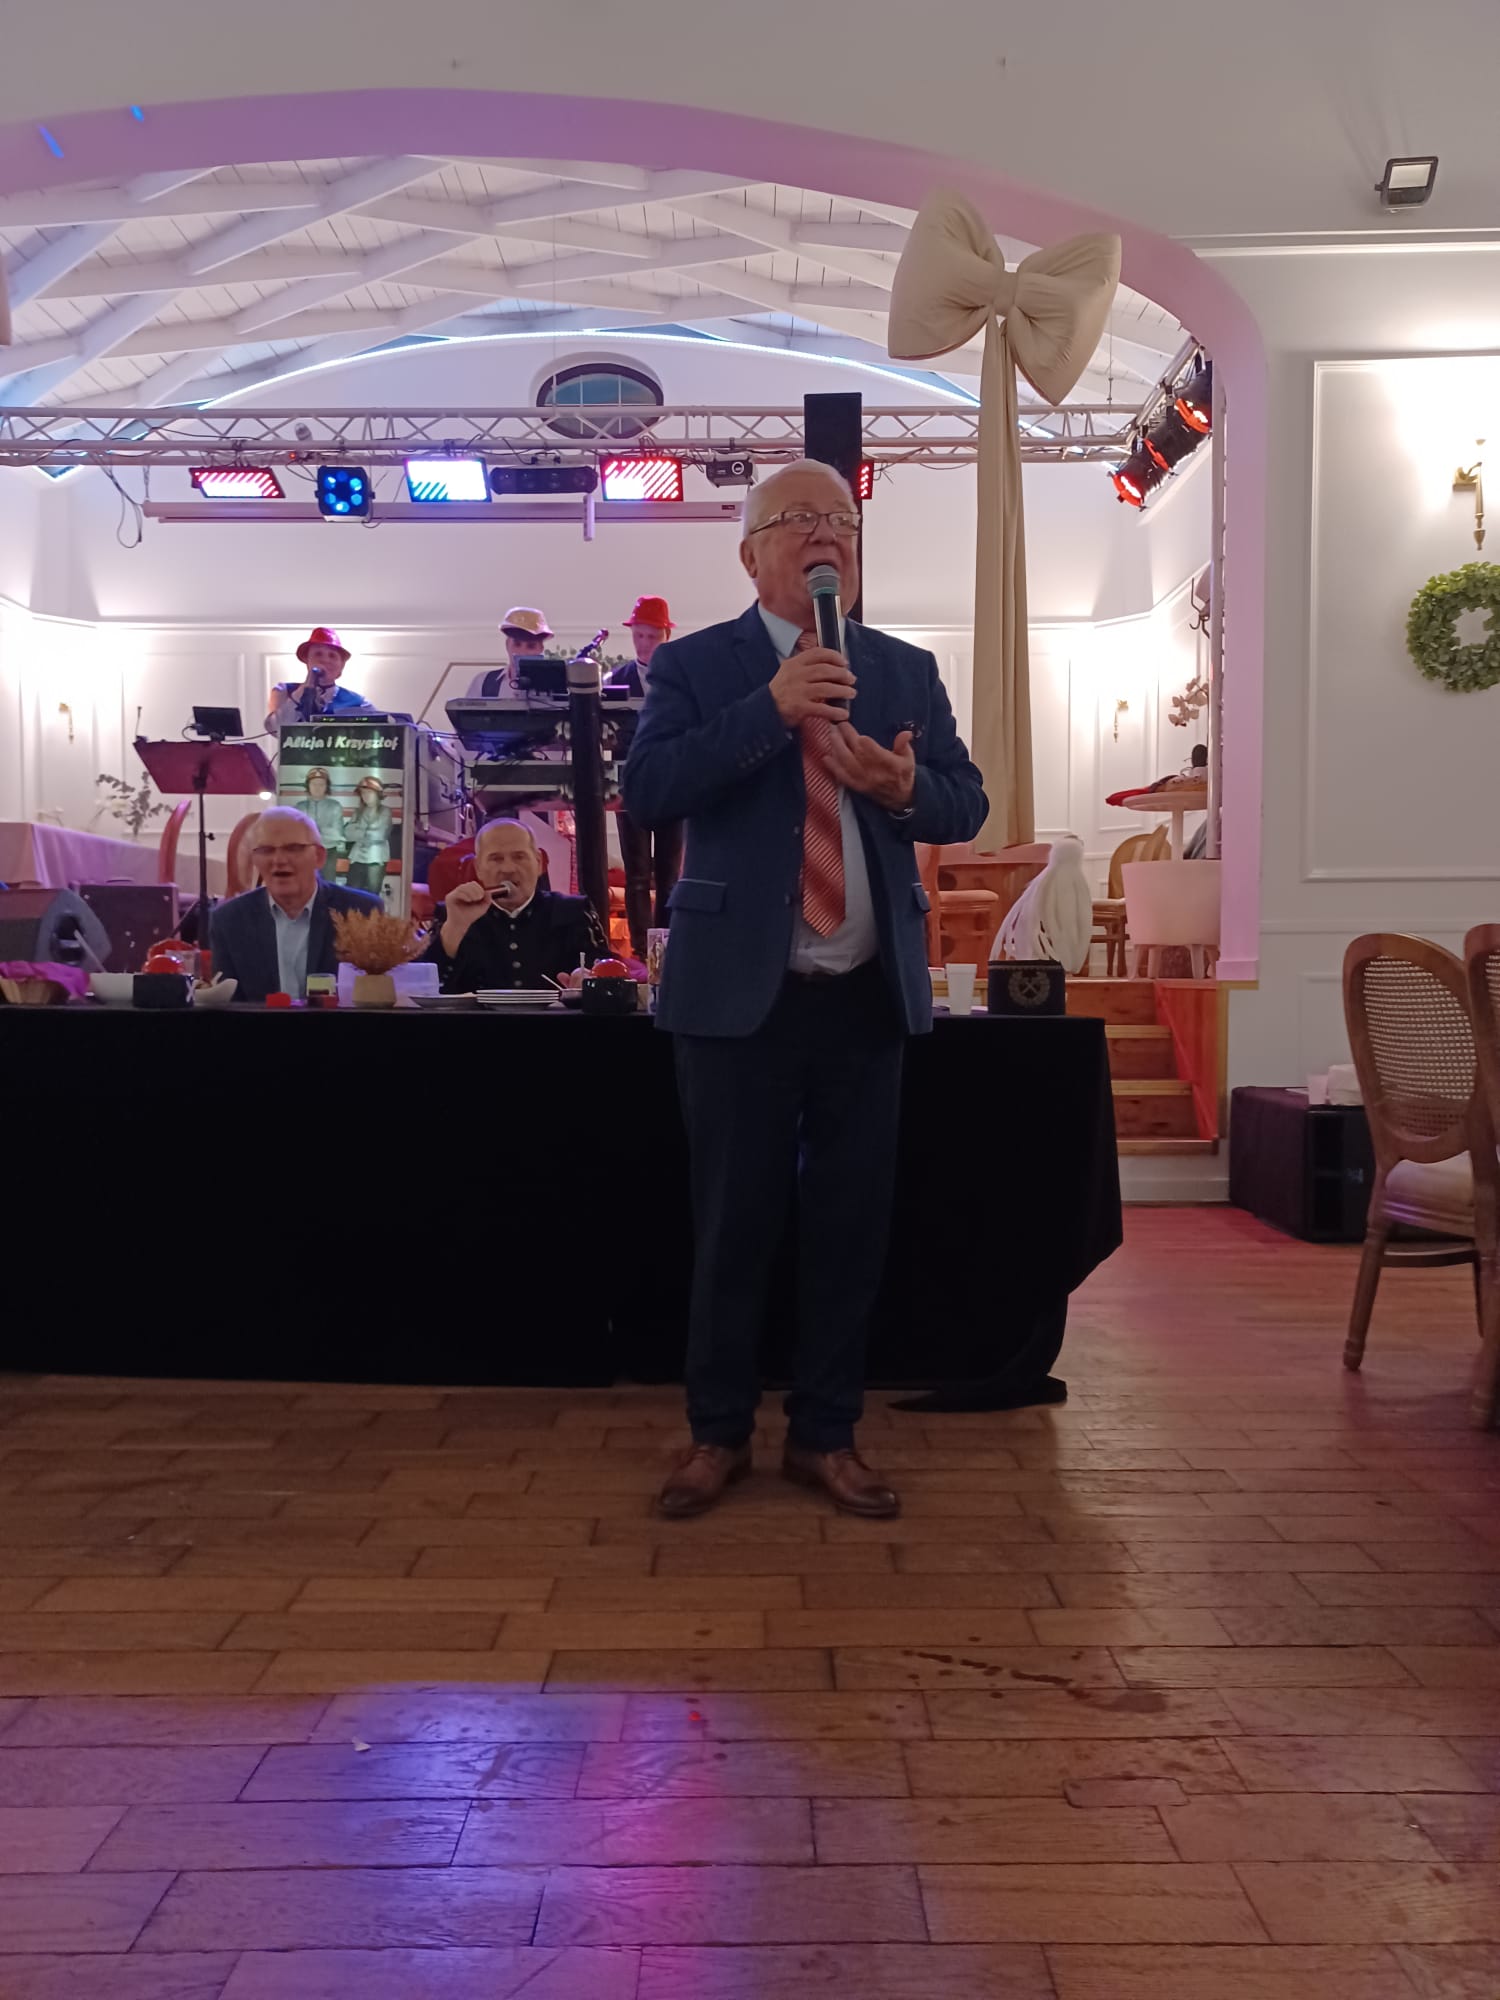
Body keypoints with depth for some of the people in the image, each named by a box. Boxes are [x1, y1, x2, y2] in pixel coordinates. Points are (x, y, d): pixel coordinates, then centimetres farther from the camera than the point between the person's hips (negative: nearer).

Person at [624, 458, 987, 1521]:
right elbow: (647, 791, -14)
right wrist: (771, 709, -22)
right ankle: (720, 1433, 26)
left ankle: (827, 1434, 27)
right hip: (740, 991, -3)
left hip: (870, 993, 3)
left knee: (853, 1224, 10)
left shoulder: (908, 671, 12)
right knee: (734, 1224, 7)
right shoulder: (695, 665, 1)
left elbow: (967, 802, 8)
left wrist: (907, 787, -15)